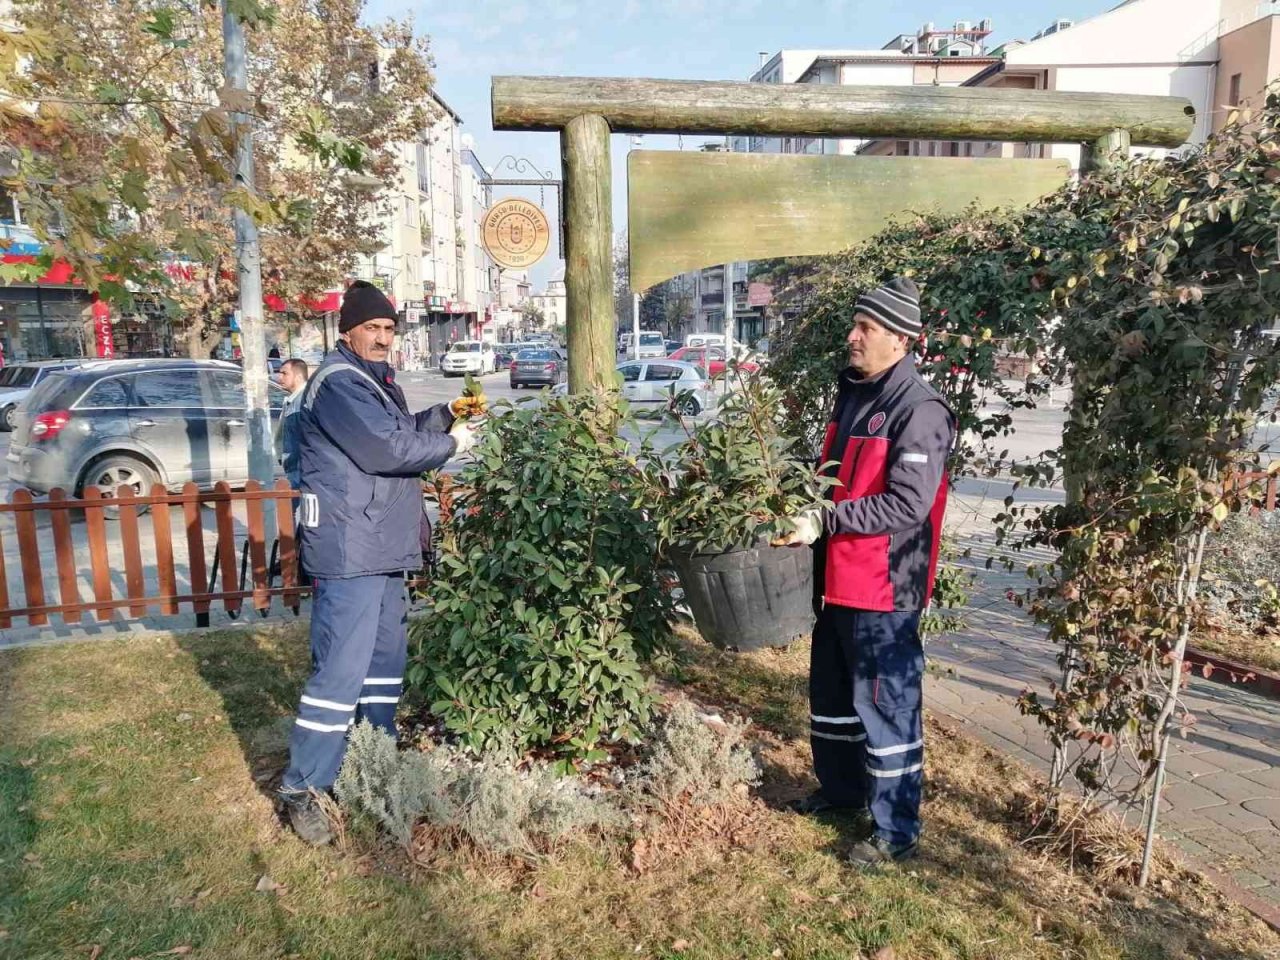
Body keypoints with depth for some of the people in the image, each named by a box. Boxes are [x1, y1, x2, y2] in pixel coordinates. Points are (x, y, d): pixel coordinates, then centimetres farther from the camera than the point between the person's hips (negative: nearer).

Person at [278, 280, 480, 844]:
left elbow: (401, 434, 23)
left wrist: (444, 414, 9)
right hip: (349, 551, -10)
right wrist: (451, 443, -8)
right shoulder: (338, 383, -13)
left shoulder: (374, 380, 19)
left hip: (382, 549, 11)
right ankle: (302, 789, 3)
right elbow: (388, 449, -22)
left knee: (385, 660, 17)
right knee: (341, 670, -9)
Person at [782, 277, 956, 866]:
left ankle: (895, 829, 19)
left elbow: (907, 504, -24)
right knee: (832, 691, 21)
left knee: (885, 705, 3)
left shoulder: (920, 411, -17)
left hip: (885, 587, -9)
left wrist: (825, 523, -24)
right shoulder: (852, 393, 10)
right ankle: (841, 790, 41)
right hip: (836, 578, 9)